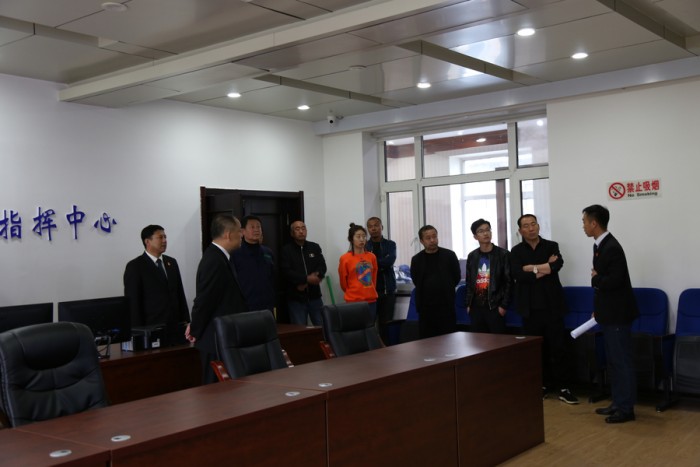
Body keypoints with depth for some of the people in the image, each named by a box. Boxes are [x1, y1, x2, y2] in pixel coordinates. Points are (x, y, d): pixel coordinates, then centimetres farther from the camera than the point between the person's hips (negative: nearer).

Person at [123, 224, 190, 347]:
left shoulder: (171, 262, 14)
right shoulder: (134, 266, -3)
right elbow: (133, 301, -6)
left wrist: (185, 321, 10)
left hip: (176, 327, 5)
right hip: (152, 329, -5)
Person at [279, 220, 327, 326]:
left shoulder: (315, 247, 10)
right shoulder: (286, 250, -1)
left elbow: (322, 267, 0)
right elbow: (286, 272, -12)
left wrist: (306, 283, -13)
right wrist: (306, 279, -19)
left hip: (314, 296, 3)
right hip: (296, 298, -3)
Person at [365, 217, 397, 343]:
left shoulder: (390, 244, 8)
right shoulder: (363, 246, 6)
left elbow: (390, 260, -10)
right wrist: (381, 265, -14)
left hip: (388, 290, 1)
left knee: (386, 324, 3)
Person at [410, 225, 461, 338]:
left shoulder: (449, 255, 0)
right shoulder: (416, 259, 4)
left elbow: (457, 277, 7)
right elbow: (416, 281, 12)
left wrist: (446, 290, 11)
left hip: (446, 305, -2)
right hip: (425, 307, 2)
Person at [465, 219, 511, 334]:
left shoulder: (503, 254, -1)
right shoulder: (472, 256, 11)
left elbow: (508, 282, -3)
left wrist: (503, 305, -9)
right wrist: (468, 304, 8)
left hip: (495, 307, -4)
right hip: (476, 307, 4)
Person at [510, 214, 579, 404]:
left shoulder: (551, 246, 5)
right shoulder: (516, 251, 4)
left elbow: (557, 264, -16)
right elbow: (518, 275, -13)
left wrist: (532, 268, -11)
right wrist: (545, 269, -12)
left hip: (552, 305, 0)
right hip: (530, 307, 0)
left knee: (558, 347, 1)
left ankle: (560, 387, 9)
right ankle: (542, 385, 18)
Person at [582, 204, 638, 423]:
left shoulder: (612, 247, -20)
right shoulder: (599, 246, 10)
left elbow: (614, 280, -28)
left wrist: (594, 279, -10)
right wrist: (598, 309, 15)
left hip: (617, 314, -10)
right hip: (609, 313, 10)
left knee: (622, 360, -2)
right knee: (613, 360, 15)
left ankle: (626, 408, 6)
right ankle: (618, 402, 24)